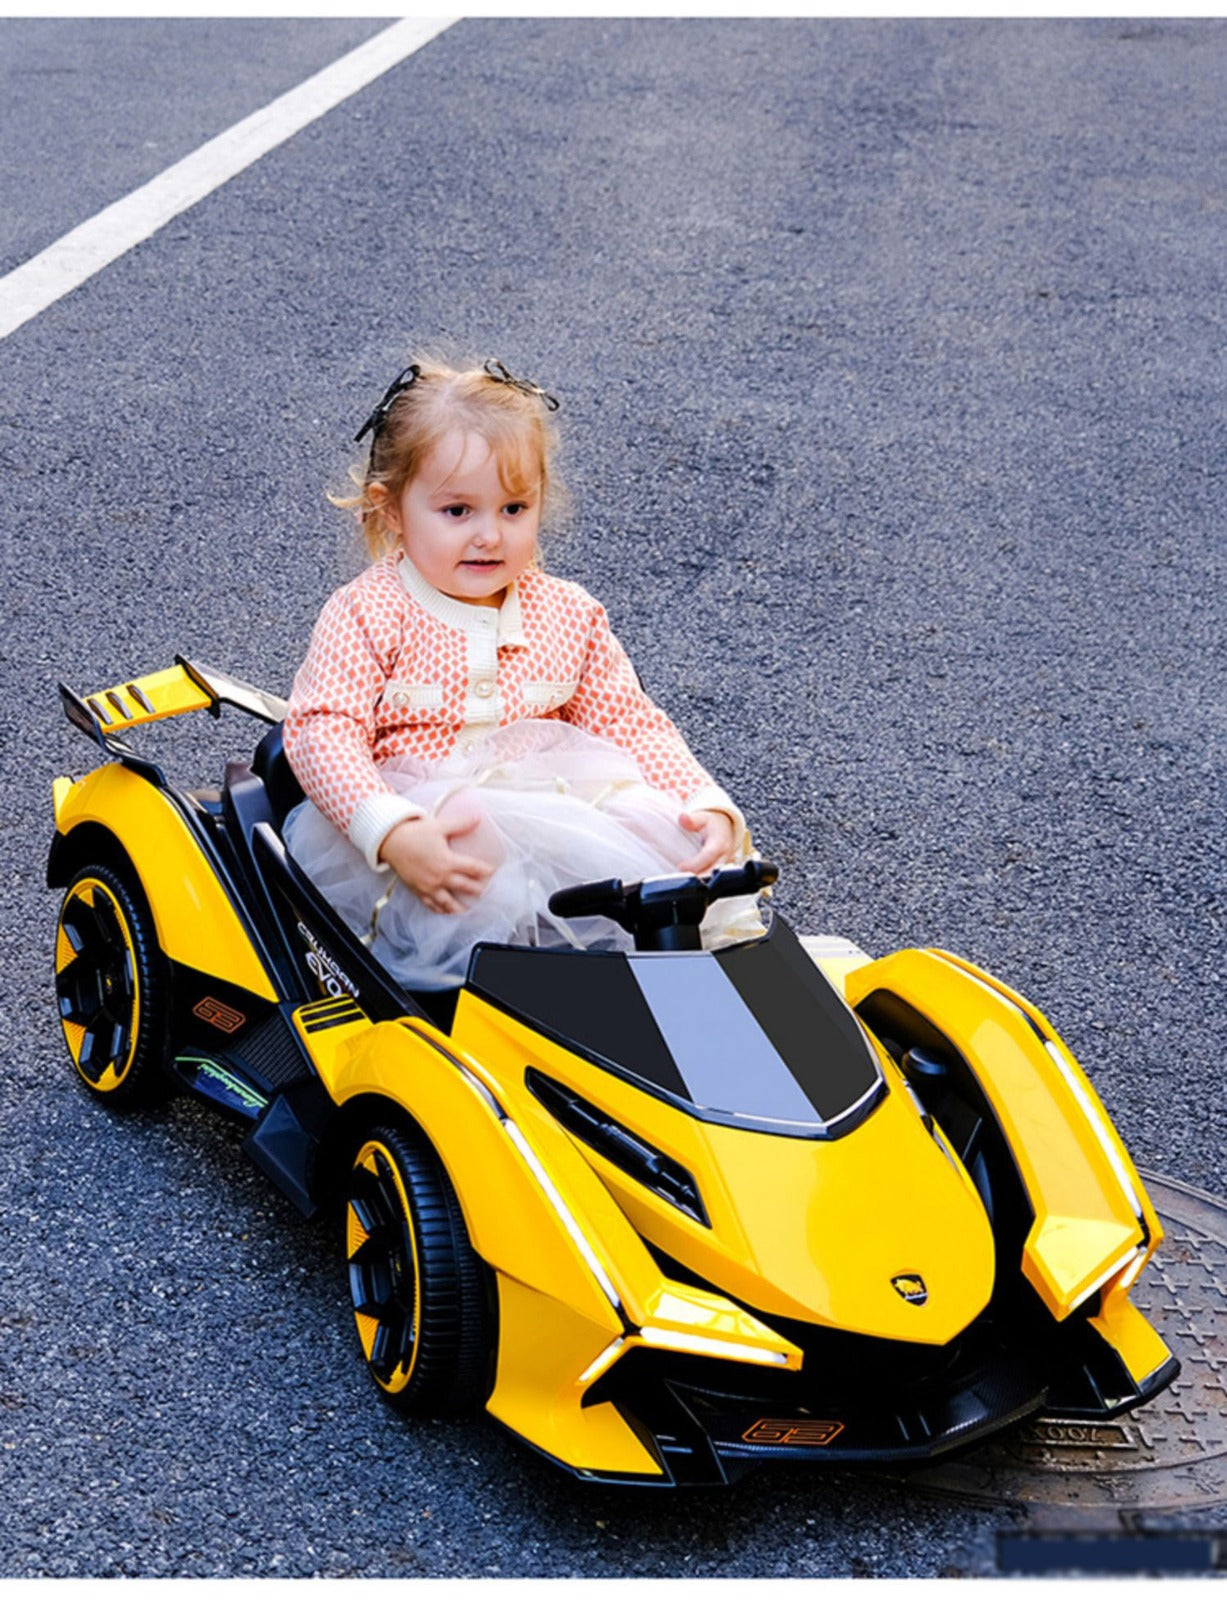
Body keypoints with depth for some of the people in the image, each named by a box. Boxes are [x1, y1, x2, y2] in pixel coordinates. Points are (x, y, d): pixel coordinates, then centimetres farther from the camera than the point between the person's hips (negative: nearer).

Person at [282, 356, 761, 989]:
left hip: (551, 810, 4)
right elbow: (323, 731, -13)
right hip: (413, 814, -4)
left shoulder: (567, 615, 11)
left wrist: (708, 806, -6)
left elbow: (631, 725, 12)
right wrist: (394, 833, -31)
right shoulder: (367, 615, -3)